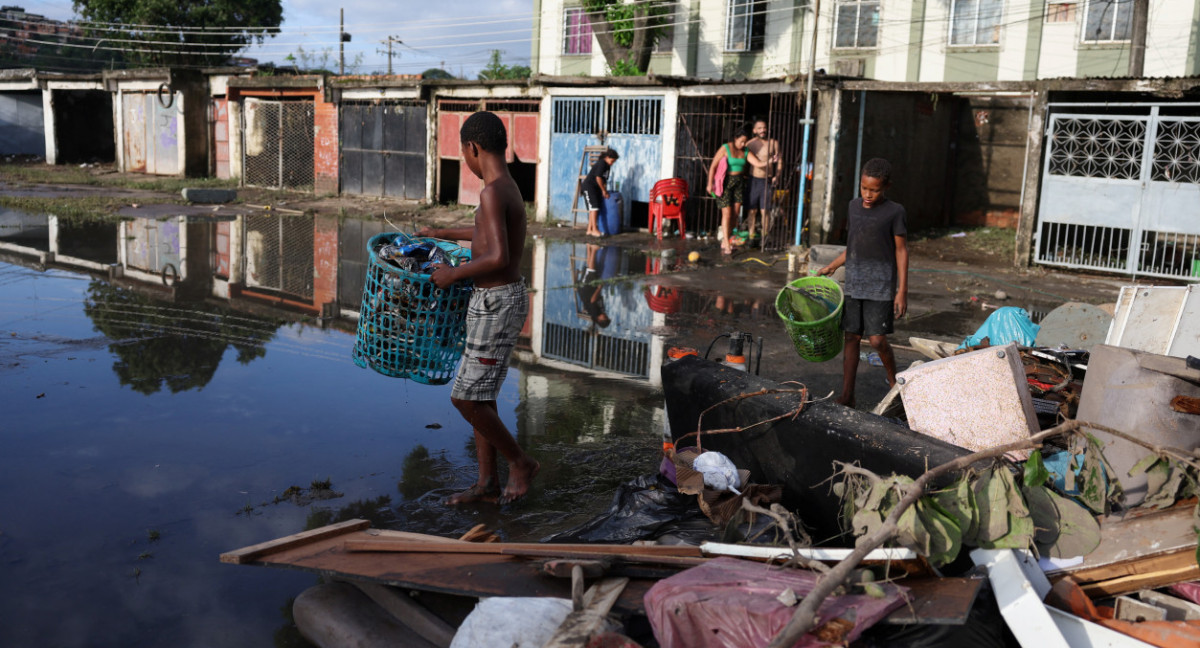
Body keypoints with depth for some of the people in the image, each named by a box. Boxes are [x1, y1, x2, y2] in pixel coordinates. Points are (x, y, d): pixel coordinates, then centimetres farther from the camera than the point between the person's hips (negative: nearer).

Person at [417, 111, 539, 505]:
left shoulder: (493, 192, -20)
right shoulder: (508, 187, 11)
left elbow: (498, 257, -31)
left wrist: (453, 274, -16)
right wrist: (442, 234, 42)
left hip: (498, 304, -10)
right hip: (499, 299, 10)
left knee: (466, 398, -2)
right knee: (479, 396, 14)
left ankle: (520, 462, 14)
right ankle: (487, 484, 23)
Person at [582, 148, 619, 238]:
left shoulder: (607, 166, 11)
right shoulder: (601, 163, -17)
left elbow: (604, 179, 14)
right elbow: (598, 178, -21)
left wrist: (605, 191, 6)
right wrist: (604, 190, -14)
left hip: (596, 188, 9)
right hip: (588, 186, -9)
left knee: (593, 209, 6)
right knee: (594, 207, -14)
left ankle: (589, 230, 9)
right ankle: (594, 230, -15)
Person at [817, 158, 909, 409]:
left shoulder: (894, 212, -7)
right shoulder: (854, 206, 9)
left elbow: (901, 251, -5)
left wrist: (902, 291, -9)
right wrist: (832, 266, 19)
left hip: (881, 286, -5)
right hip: (853, 284, 5)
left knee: (877, 339, -8)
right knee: (852, 337, 6)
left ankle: (894, 382, 20)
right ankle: (847, 396, 11)